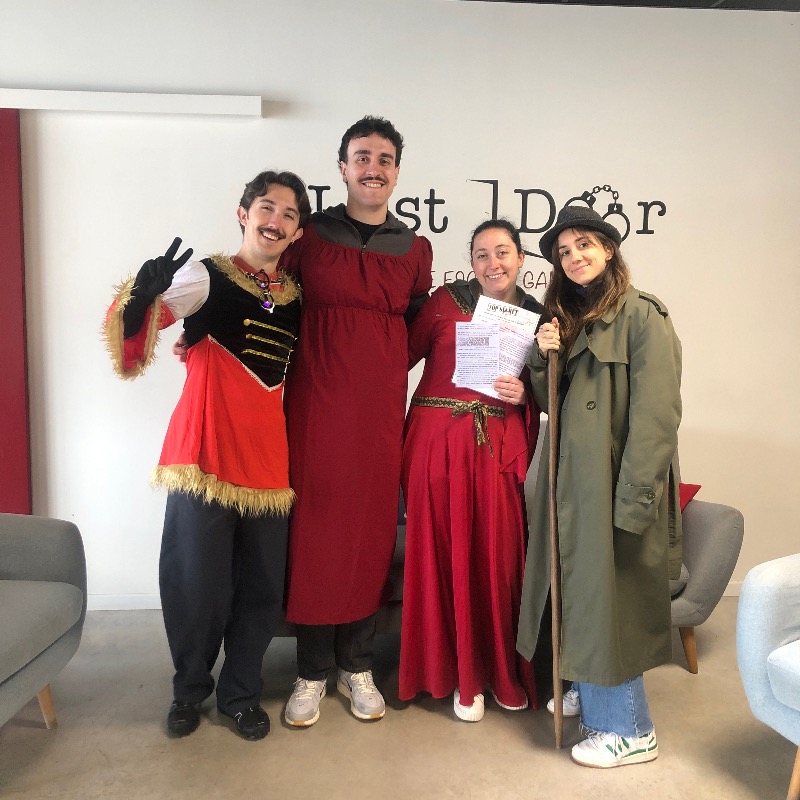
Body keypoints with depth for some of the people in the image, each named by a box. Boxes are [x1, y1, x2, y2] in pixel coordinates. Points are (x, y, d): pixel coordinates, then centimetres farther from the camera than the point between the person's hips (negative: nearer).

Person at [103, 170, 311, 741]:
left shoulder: (296, 297, 9)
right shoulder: (206, 276, -5)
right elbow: (132, 329, -20)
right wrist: (145, 291, -39)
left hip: (268, 457, 4)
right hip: (205, 451, -4)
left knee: (261, 585, 11)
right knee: (196, 581, 5)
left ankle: (241, 693, 33)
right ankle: (189, 690, 32)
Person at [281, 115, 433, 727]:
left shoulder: (415, 249, 10)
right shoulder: (309, 236, 3)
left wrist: (382, 367, 6)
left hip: (381, 410, 2)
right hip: (315, 406, -2)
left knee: (372, 533, 7)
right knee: (313, 532, 2)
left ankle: (357, 667, 25)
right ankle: (313, 673, 19)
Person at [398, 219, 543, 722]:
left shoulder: (537, 317, 11)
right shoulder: (447, 301, 4)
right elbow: (404, 354, 0)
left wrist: (524, 395, -7)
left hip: (500, 447, 2)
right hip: (439, 440, -1)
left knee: (499, 556, 1)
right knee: (448, 554, 2)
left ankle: (504, 670, 24)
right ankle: (462, 673, 20)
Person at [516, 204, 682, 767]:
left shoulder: (642, 314, -11)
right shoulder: (569, 318, 14)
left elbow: (656, 414, -19)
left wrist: (634, 500, -23)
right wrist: (544, 358, -4)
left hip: (613, 484, -7)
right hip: (573, 480, 8)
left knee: (607, 598, 0)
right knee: (577, 592, 16)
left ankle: (630, 731, 17)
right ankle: (589, 693, 36)